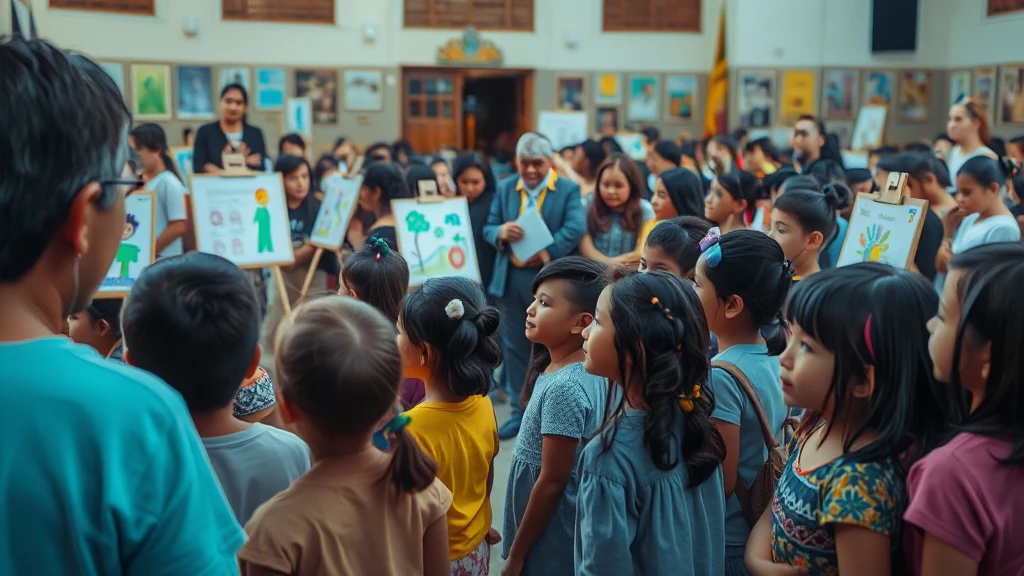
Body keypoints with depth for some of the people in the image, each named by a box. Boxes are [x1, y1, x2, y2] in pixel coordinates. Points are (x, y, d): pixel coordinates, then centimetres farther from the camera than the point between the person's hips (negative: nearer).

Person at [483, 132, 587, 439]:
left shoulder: (568, 190, -3)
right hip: (512, 278, 4)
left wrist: (549, 252, -31)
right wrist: (500, 232, -19)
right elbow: (488, 229, 5)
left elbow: (576, 227, -18)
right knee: (515, 346, 11)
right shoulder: (505, 188, 9)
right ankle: (520, 411, 23)